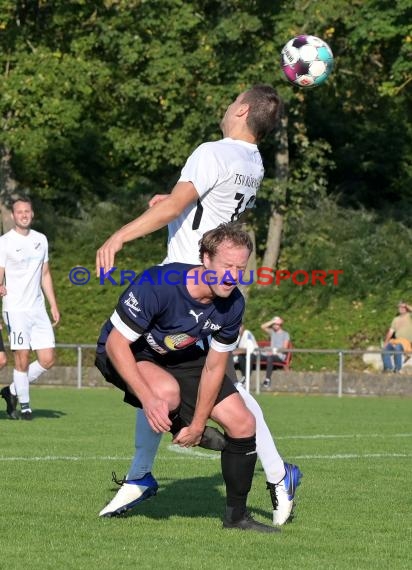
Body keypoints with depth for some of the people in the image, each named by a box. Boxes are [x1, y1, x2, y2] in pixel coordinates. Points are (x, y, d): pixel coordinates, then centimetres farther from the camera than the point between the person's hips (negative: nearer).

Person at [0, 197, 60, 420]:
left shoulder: (41, 239, 13)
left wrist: (53, 305, 16)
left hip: (38, 309, 5)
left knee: (47, 359, 0)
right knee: (22, 358, -8)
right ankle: (24, 405, 5)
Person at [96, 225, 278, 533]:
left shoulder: (233, 304, -18)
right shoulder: (157, 285, -37)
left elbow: (213, 367, -7)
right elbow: (116, 343, -31)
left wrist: (198, 424, -7)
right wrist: (147, 398, -40)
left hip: (185, 357, 6)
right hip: (128, 353, -5)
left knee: (243, 424, -4)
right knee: (168, 392, -40)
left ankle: (237, 515, 15)